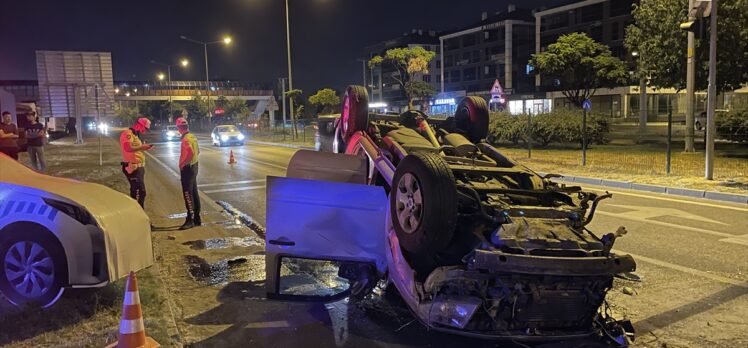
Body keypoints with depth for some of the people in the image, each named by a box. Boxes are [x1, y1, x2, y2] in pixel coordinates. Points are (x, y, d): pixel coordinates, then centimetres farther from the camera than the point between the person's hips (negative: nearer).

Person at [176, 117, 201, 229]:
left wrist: (182, 164, -21)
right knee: (194, 193, 14)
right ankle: (197, 218, 21)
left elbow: (190, 153, -32)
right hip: (194, 166, 10)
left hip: (187, 169, -10)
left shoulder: (186, 139, -19)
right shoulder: (192, 137, 11)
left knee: (188, 195, -6)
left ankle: (190, 220, -5)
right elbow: (197, 151, 21)